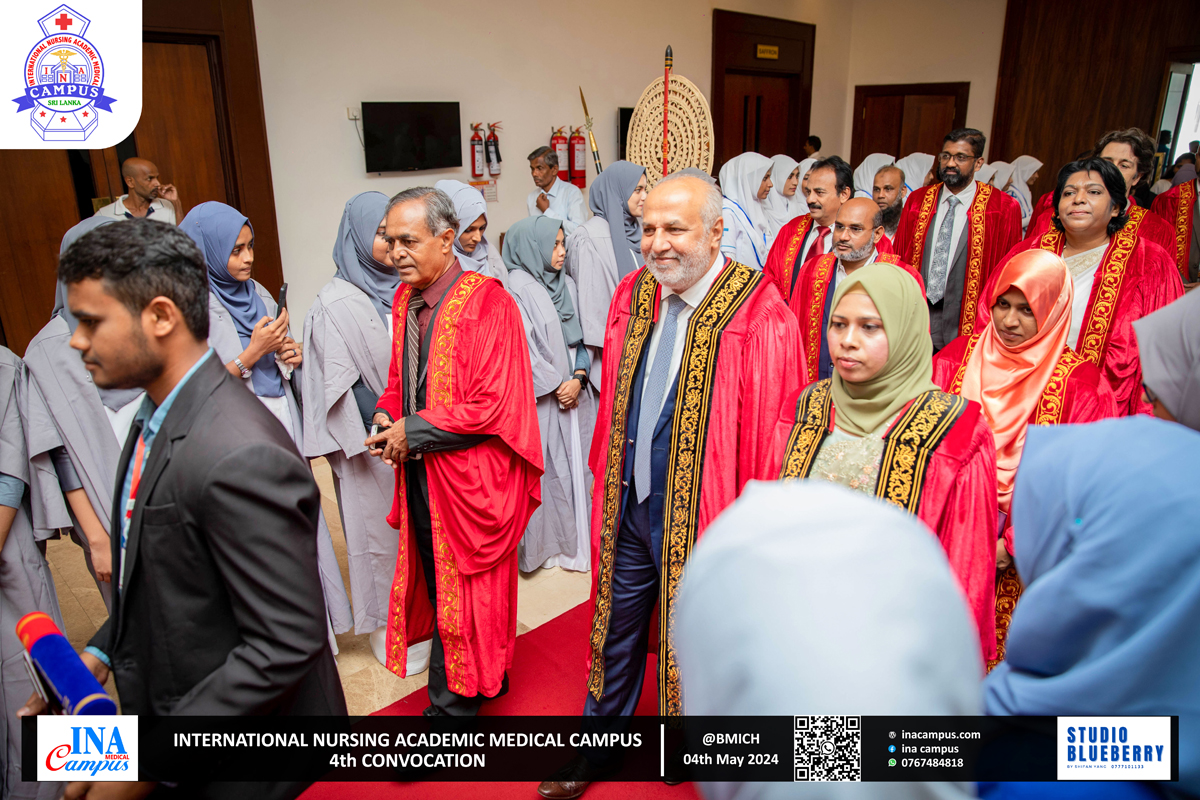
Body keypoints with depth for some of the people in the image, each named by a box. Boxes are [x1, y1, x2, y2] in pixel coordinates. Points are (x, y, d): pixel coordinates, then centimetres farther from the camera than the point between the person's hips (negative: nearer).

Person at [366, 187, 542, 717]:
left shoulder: (487, 303, -17)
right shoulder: (404, 300, 6)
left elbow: (495, 406, -21)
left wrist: (414, 430, -16)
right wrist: (387, 419, -4)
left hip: (469, 478, -7)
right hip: (418, 475, 7)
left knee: (463, 597, 9)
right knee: (437, 586, 19)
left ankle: (454, 701, 29)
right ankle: (486, 677, 41)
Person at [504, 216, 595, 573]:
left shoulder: (566, 284, 11)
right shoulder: (517, 286, -9)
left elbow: (579, 337, 11)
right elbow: (525, 348, -13)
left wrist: (579, 378, -4)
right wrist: (556, 386, -10)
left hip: (574, 391, 6)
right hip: (541, 397, -6)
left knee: (575, 461, 8)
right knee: (545, 466, 1)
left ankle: (576, 539, 21)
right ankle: (546, 545, 15)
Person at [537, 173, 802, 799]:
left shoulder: (760, 317, -19)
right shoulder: (633, 295, 0)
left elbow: (768, 436, -15)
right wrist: (608, 483, 11)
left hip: (701, 513, -5)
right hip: (630, 505, 5)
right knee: (616, 631, 22)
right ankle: (598, 749, 47)